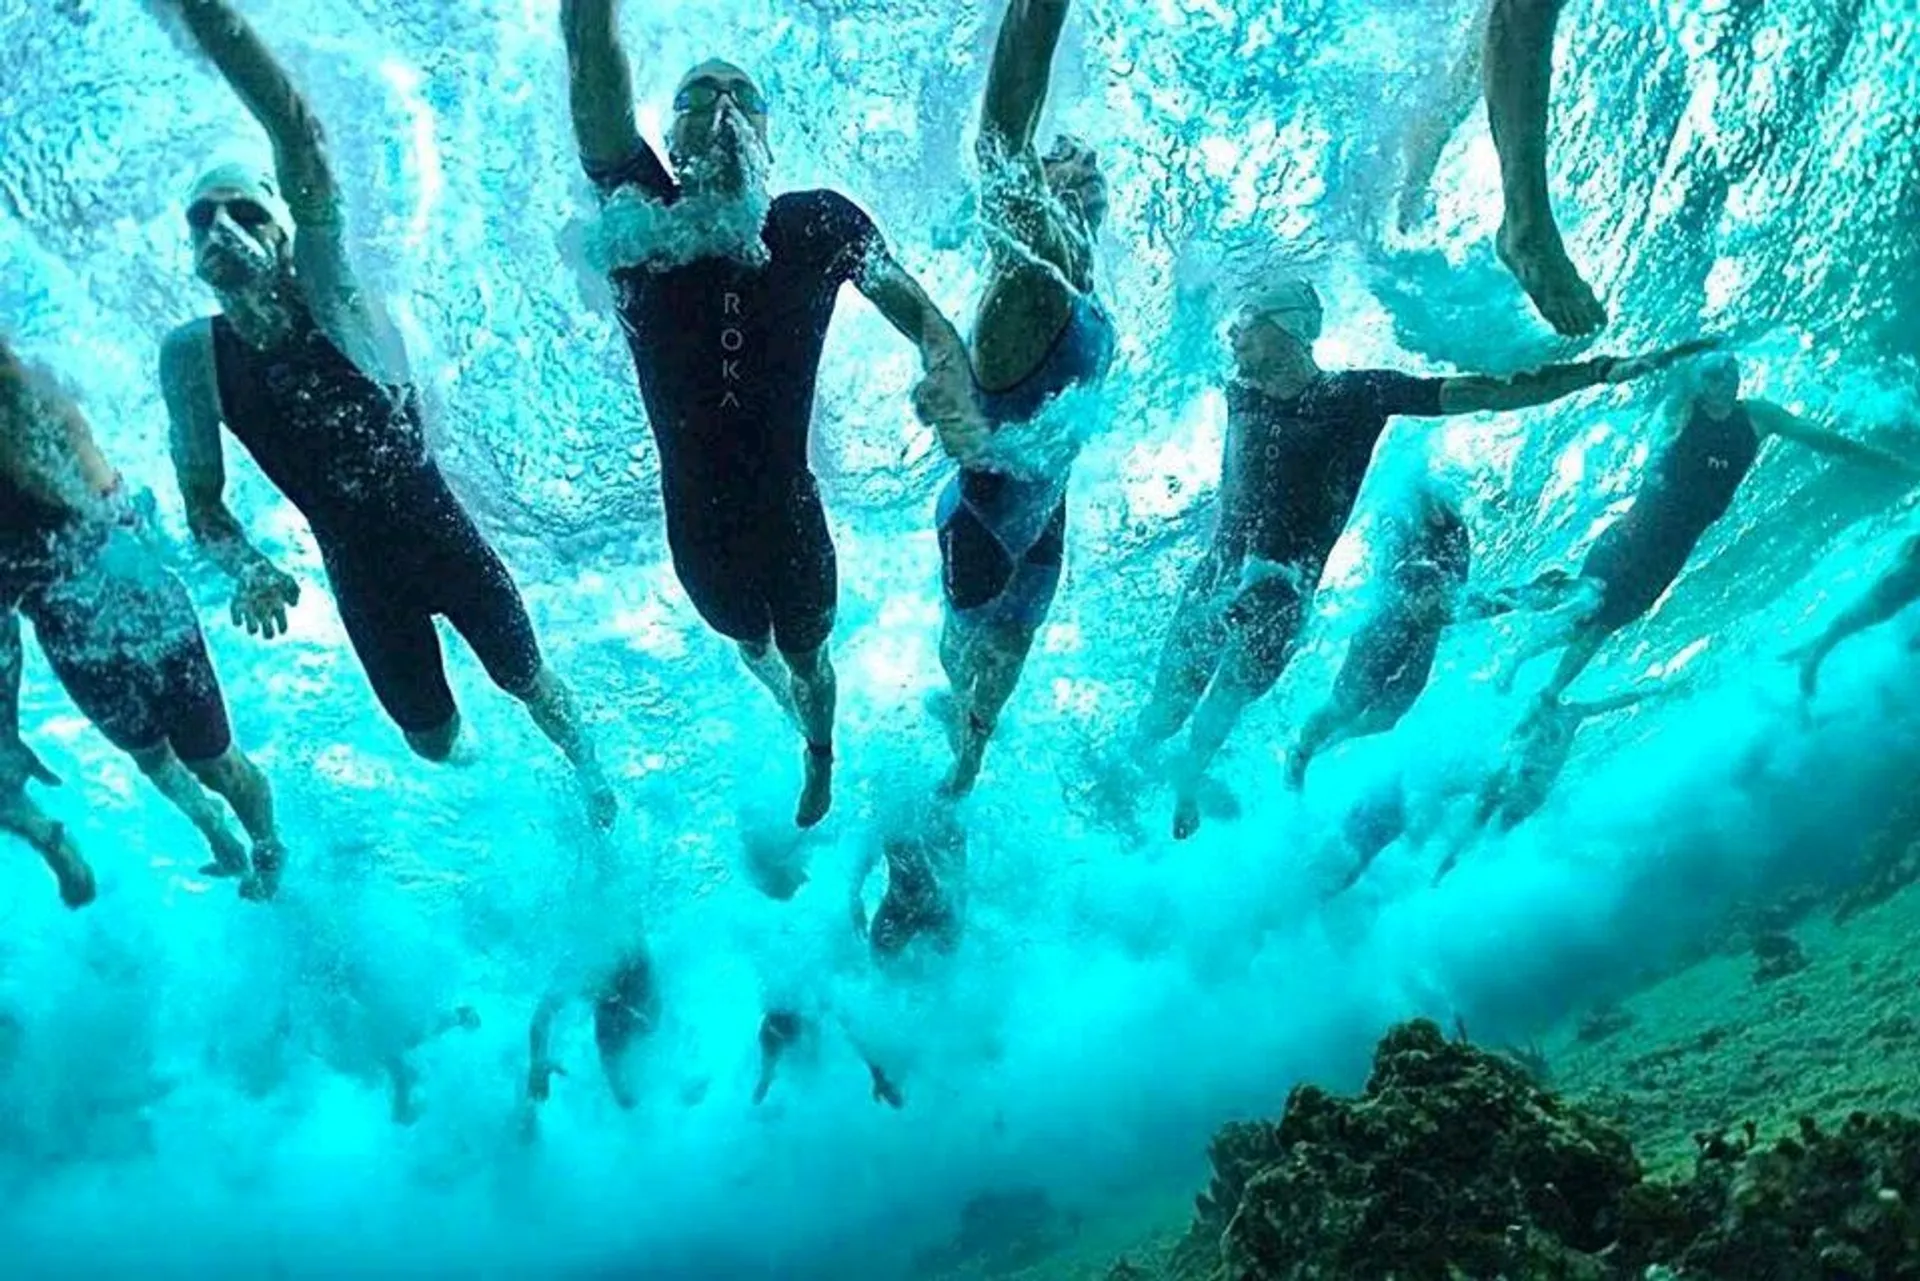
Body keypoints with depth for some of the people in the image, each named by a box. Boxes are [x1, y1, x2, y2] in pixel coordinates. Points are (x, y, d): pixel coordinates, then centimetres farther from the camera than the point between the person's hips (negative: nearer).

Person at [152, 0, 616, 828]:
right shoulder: (192, 355, -8)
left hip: (447, 543, -3)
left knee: (529, 681, 16)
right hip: (362, 578, 3)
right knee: (431, 742, 17)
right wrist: (243, 567, -24)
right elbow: (202, 503, -1)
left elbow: (298, 133, -32)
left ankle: (587, 770, 47)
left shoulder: (330, 296, -16)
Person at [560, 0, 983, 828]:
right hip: (699, 526, 1)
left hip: (791, 513, -1)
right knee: (752, 648, 30)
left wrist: (951, 377, -32)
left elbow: (917, 311, -10)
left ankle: (821, 762, 58)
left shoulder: (820, 225, -15)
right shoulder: (640, 218, -17)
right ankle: (810, 727, 65)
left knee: (806, 657, 24)